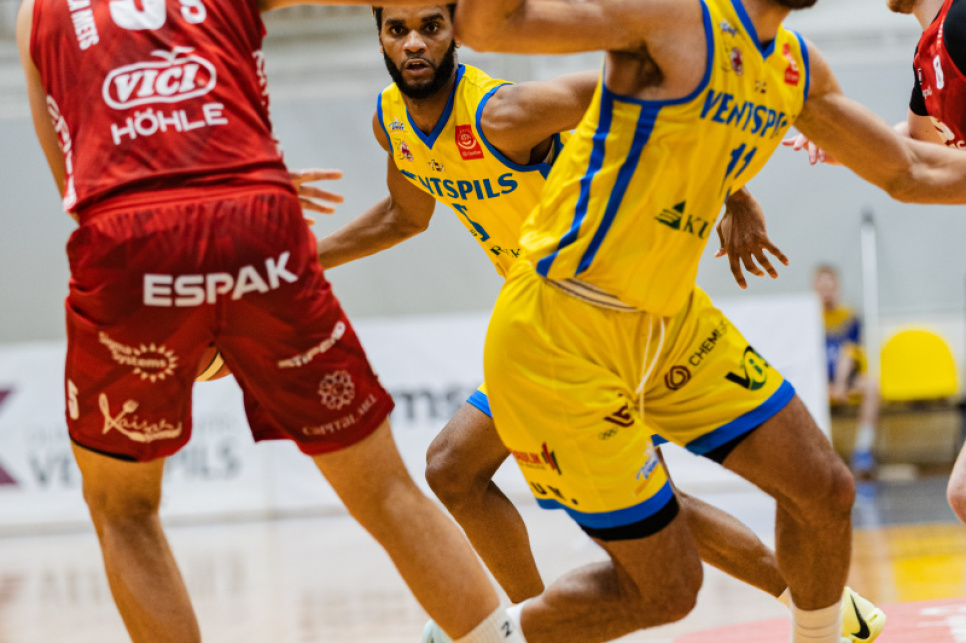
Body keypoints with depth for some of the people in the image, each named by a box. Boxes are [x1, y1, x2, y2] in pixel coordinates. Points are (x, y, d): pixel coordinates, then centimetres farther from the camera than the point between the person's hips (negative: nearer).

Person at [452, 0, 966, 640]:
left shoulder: (798, 69, 8)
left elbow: (911, 172, 20)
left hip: (671, 320, 8)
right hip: (563, 331, -8)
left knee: (824, 491, 8)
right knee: (666, 590, -3)